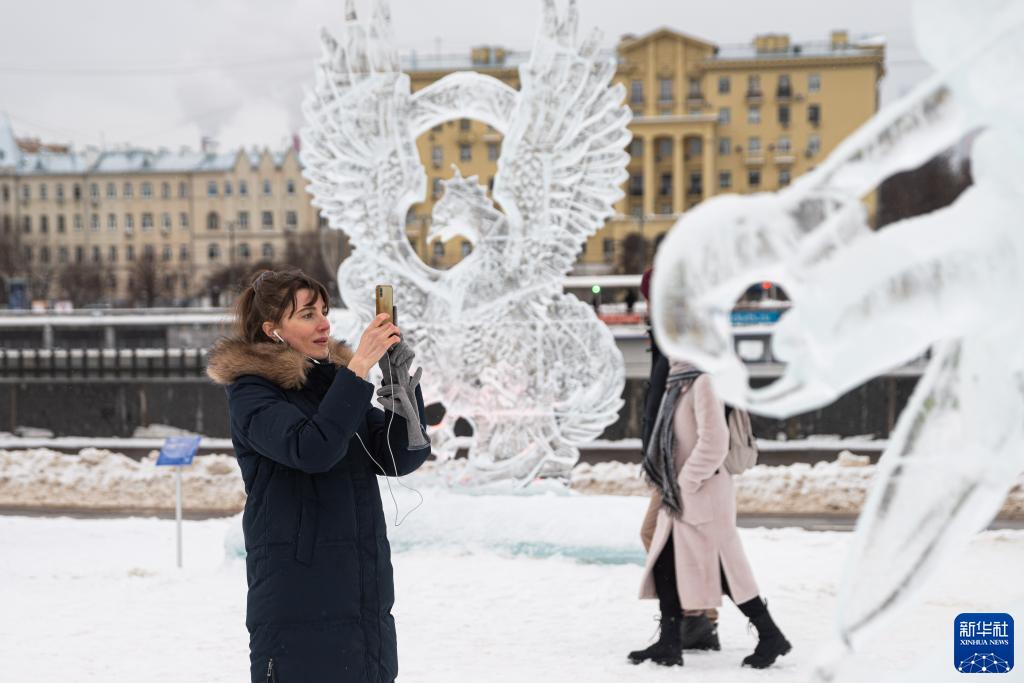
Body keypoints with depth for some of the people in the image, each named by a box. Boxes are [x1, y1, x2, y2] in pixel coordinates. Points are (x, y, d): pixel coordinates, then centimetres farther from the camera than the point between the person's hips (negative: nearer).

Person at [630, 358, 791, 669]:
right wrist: (670, 484, 13)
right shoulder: (681, 385, 13)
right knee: (664, 564, 6)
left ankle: (770, 637, 11)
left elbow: (713, 442, -23)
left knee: (727, 570, -1)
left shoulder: (703, 382, -15)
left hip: (704, 496, -9)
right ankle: (669, 644, 11)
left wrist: (687, 482, -17)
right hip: (679, 498, 9)